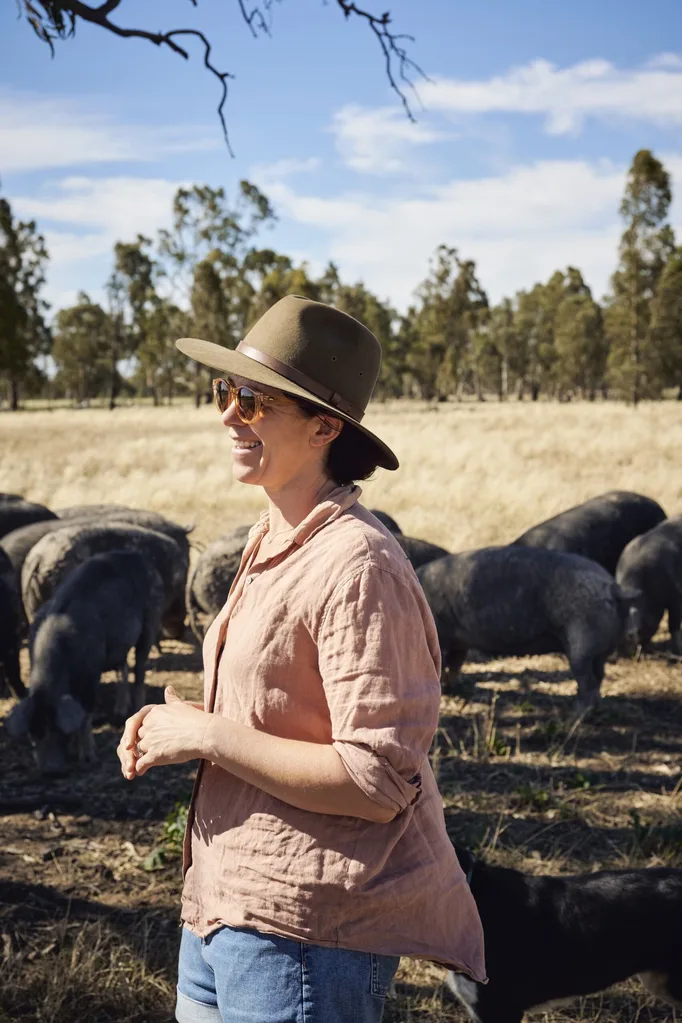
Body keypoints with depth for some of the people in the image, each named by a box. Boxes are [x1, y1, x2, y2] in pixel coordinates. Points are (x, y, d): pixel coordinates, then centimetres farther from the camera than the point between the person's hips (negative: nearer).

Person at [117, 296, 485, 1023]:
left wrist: (206, 734, -17)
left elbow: (374, 781, -22)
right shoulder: (272, 546, 9)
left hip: (302, 931, -8)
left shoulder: (358, 567, -19)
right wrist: (173, 728, 3)